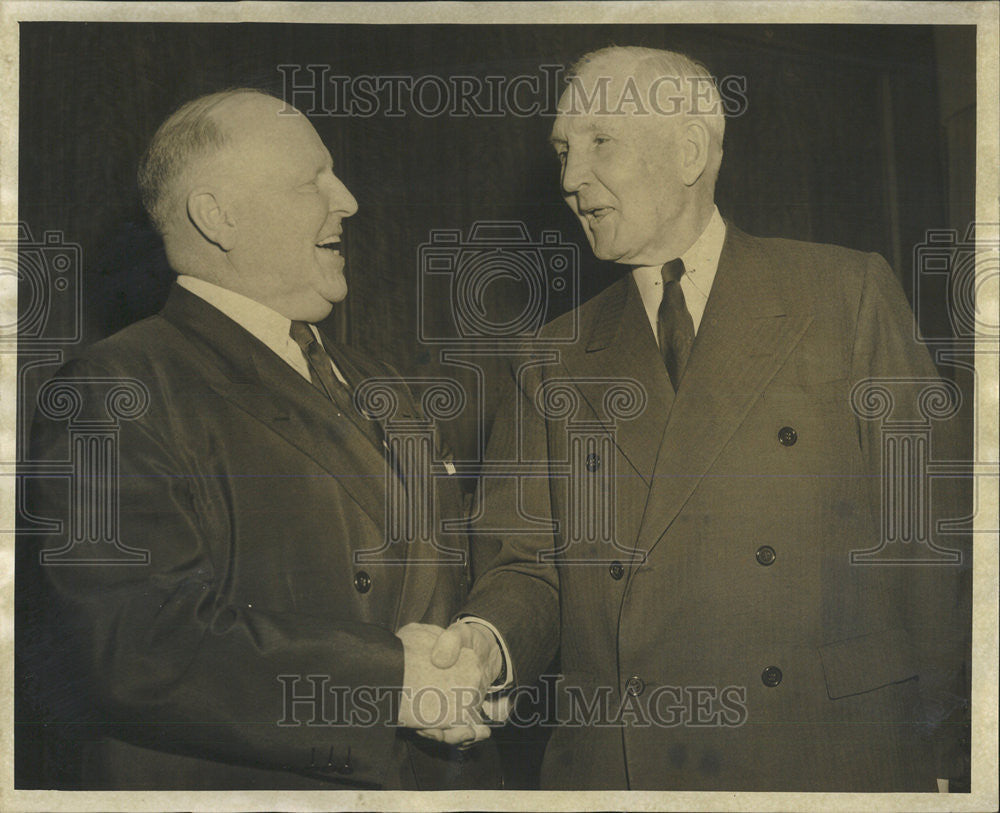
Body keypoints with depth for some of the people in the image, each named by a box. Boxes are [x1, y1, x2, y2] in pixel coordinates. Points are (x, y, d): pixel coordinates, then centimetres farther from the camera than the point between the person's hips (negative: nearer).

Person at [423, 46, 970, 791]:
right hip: (613, 764, 2)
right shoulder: (555, 364, 9)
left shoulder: (850, 294, 1)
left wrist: (943, 747, -4)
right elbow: (530, 563, 6)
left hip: (832, 758, -2)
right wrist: (488, 640, -16)